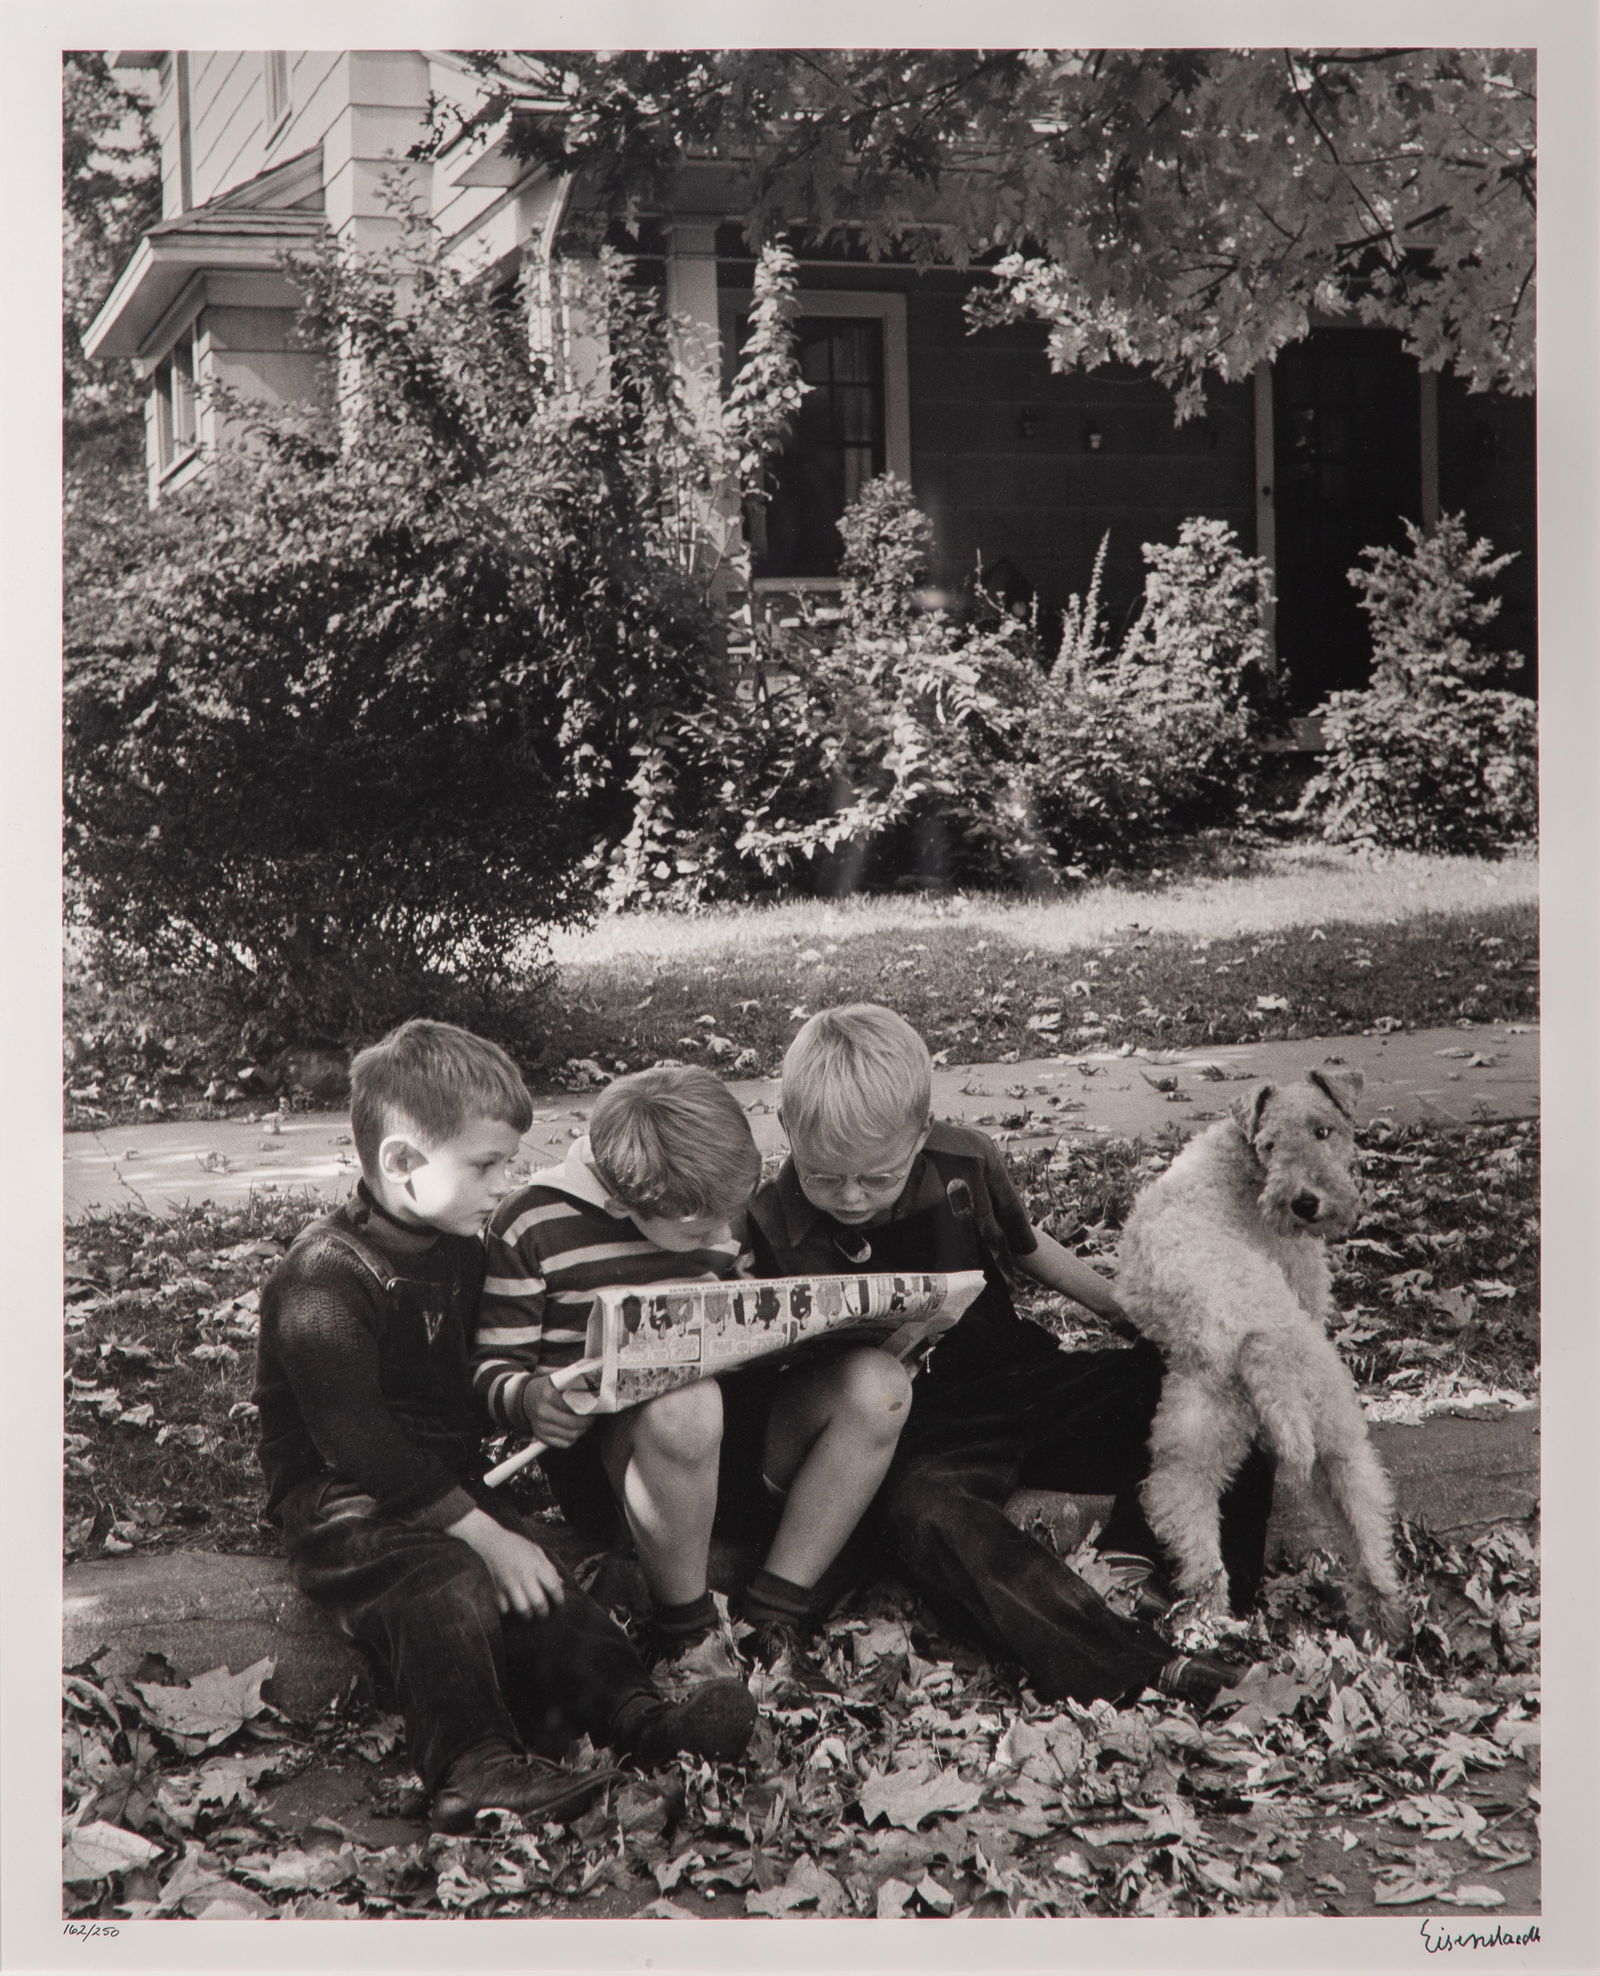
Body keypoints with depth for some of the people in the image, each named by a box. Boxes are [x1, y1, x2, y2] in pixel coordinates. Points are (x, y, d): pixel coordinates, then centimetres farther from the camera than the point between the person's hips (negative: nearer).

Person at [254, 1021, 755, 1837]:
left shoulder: (459, 1250, 11)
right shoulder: (323, 1280, -18)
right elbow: (360, 1444, -23)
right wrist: (481, 1534, -25)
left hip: (446, 1485, 8)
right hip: (341, 1505, -8)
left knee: (544, 1575, -18)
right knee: (449, 1580, -34)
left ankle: (630, 1711, -28)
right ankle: (472, 1770, -42)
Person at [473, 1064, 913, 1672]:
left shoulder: (708, 1212, 10)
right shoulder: (531, 1227, -7)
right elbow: (492, 1366, -3)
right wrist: (529, 1399, -26)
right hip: (613, 1455, -6)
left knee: (879, 1383, -20)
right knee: (685, 1403, -42)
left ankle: (774, 1615, -13)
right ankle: (682, 1631, -17)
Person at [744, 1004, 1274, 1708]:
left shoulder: (964, 1162, -2)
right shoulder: (775, 1227, -12)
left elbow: (1025, 1247, 18)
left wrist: (1134, 1309, 15)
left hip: (1018, 1379, 5)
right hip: (914, 1427, -5)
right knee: (923, 1512, -39)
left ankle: (1134, 1560, -22)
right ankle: (1138, 1665, -47)